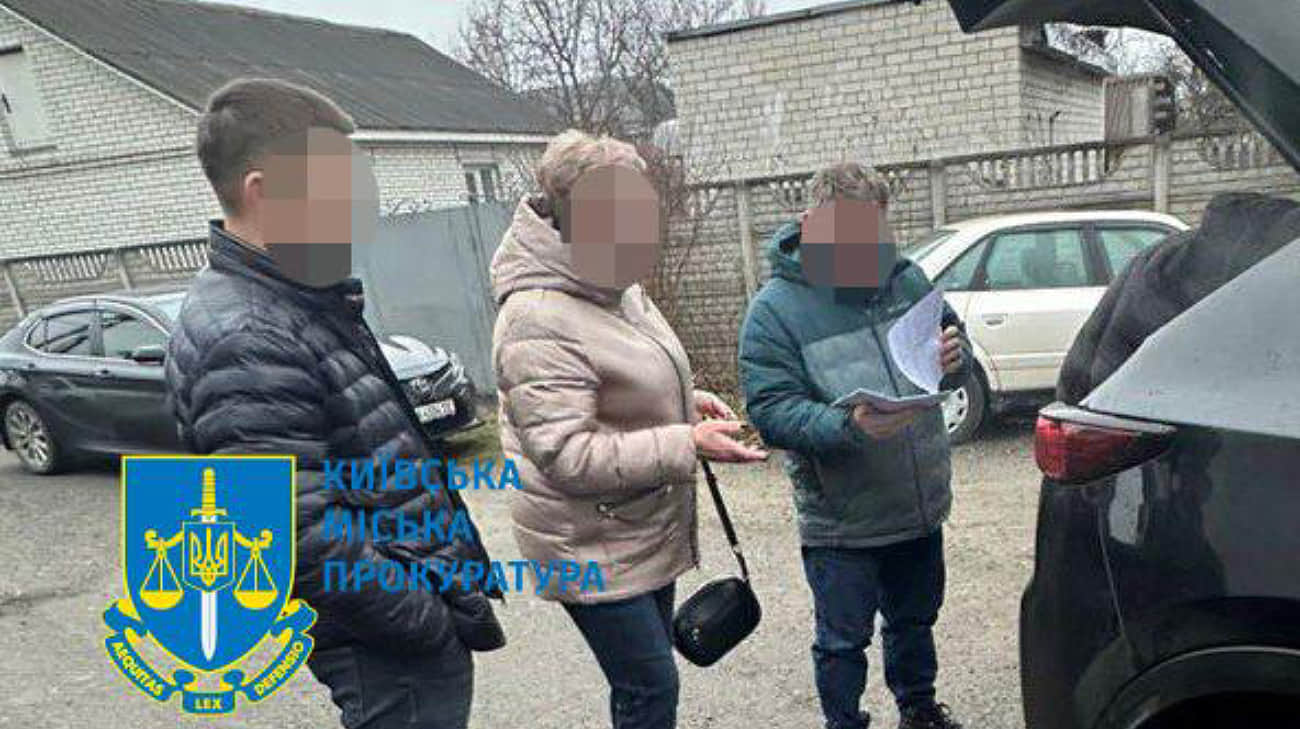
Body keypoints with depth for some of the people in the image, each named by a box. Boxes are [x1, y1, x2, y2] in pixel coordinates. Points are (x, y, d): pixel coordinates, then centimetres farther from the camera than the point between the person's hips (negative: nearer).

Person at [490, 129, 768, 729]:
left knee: (646, 681, 21)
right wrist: (688, 445, -29)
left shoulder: (614, 285, 4)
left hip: (647, 532, 9)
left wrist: (688, 401, 1)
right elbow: (566, 456, -28)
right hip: (594, 549, -9)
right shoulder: (538, 325, -25)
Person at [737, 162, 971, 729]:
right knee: (842, 640, 11)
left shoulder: (905, 278, -1)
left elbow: (955, 344, 12)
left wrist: (955, 356, -13)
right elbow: (771, 411, -21)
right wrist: (847, 425, -37)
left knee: (915, 619, 26)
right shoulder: (775, 309, -15)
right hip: (840, 523, -5)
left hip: (921, 507, 5)